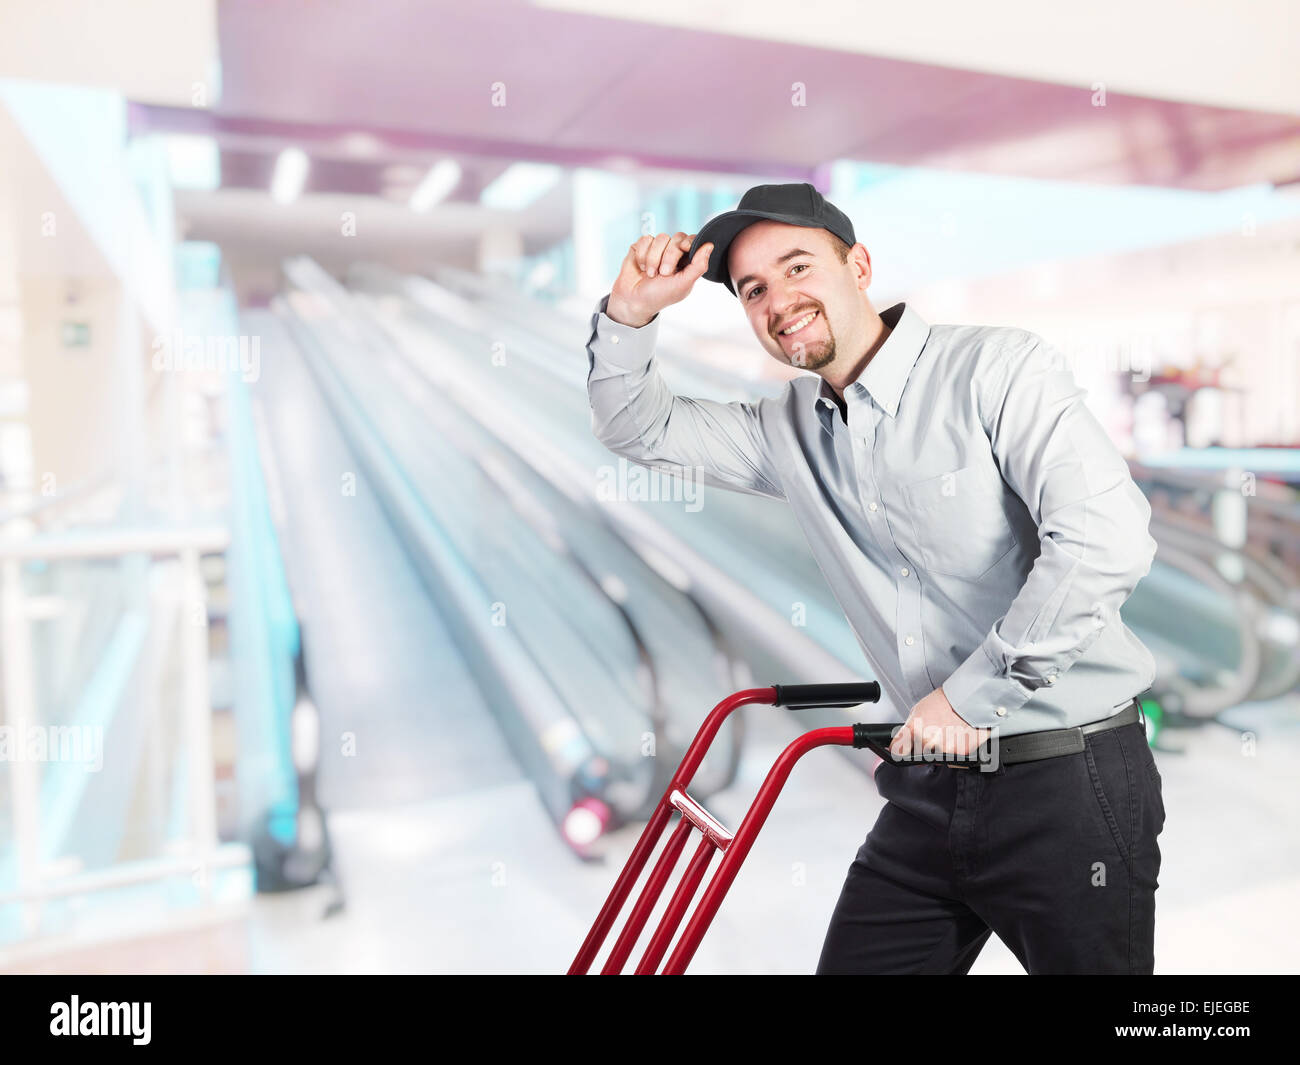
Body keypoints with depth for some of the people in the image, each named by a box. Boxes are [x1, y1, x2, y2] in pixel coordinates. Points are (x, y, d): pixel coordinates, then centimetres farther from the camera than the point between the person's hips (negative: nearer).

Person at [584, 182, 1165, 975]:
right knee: (853, 961, 11)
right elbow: (636, 427, 14)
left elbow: (1109, 539, -23)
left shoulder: (998, 367, -12)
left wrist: (971, 693, -19)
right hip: (930, 789, 5)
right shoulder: (789, 430, 7)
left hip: (1068, 786, -5)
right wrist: (631, 312, -4)